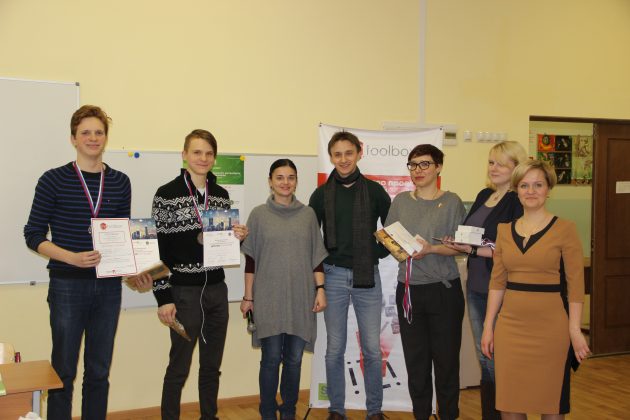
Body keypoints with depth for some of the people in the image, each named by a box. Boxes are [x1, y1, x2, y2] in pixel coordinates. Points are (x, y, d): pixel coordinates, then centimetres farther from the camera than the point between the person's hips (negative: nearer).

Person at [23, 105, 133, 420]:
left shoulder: (120, 182, 7)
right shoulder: (54, 180, -3)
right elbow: (33, 235, -3)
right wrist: (73, 257, -18)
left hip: (108, 286, 3)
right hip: (67, 285, -3)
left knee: (99, 371, 12)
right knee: (64, 371, 6)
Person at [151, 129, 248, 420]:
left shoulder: (221, 195, 9)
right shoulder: (167, 194, -8)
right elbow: (157, 249, -10)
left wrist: (238, 237, -5)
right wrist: (163, 298, -13)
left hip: (217, 291, 5)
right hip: (184, 293, -5)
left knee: (212, 366, 14)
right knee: (179, 368, 3)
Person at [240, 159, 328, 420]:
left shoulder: (307, 214, 7)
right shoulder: (259, 215, 2)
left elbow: (317, 256, 9)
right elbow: (251, 260, 3)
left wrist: (320, 289, 2)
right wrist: (248, 297, 2)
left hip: (301, 296, 2)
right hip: (269, 297, -2)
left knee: (294, 359, 7)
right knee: (271, 358, -1)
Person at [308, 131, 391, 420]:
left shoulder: (374, 191, 1)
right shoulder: (321, 194, 2)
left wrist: (379, 253, -1)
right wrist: (318, 270, 0)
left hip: (367, 277, 0)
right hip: (333, 277, 0)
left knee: (372, 349, 3)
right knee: (335, 349, 7)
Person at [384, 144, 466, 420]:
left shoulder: (451, 202, -1)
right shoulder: (401, 201, 9)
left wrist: (431, 249, -20)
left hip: (443, 290, -3)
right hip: (408, 289, 3)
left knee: (446, 358, 2)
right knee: (415, 359, 6)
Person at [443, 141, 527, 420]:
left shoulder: (519, 201, -12)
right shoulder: (484, 195, 11)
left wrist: (473, 250, -21)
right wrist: (457, 243, 0)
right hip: (476, 287, 8)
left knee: (498, 361, 1)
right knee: (484, 359, 15)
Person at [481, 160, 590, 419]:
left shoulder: (564, 229, -4)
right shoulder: (505, 230, 8)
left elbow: (575, 284, -5)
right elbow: (497, 282, 10)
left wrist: (575, 330, -11)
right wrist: (488, 326, 8)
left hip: (550, 327, -3)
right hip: (510, 325, 4)